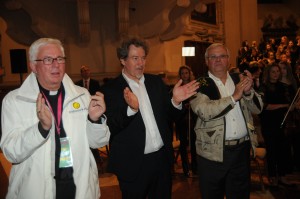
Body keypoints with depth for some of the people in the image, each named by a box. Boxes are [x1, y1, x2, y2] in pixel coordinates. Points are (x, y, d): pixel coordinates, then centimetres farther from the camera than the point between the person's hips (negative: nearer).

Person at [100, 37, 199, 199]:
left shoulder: (156, 81, 6)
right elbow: (110, 128, -15)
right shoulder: (110, 90, -8)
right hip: (133, 164, -4)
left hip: (163, 159, 5)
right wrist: (131, 109, -31)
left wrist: (175, 101, -11)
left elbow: (169, 116, 9)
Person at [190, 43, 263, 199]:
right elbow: (204, 111, -22)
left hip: (242, 149, 4)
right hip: (214, 152, -3)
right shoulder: (200, 85, -6)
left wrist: (248, 91, -13)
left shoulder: (239, 80, 6)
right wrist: (234, 96, -21)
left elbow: (257, 108, 6)